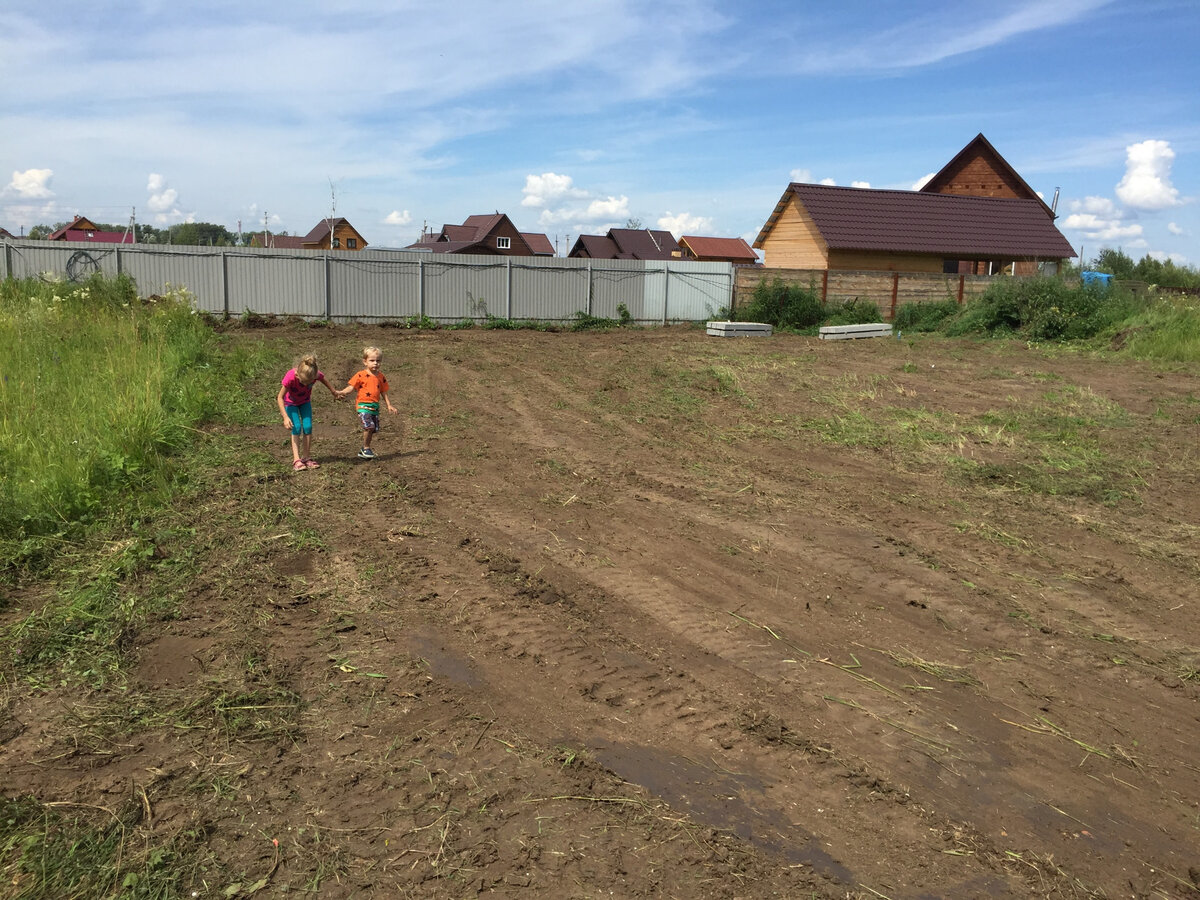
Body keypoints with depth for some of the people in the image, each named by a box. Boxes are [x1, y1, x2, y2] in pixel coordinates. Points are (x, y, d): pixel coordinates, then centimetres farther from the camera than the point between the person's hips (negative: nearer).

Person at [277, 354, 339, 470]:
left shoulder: (316, 374, -32)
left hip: (305, 401, 3)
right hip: (290, 402, -3)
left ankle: (306, 458, 0)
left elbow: (323, 380, -5)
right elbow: (280, 397, -30)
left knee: (308, 427, -9)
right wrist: (285, 417, -38)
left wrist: (333, 391, 13)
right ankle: (296, 460, -18)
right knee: (296, 428, -17)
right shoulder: (290, 377, -40)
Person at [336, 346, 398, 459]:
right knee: (369, 426, -21)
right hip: (363, 404, -6)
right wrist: (340, 392, -22)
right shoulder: (361, 375, -5)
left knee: (373, 429, 8)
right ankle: (366, 448, -1)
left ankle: (363, 452, 23)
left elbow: (383, 392, 17)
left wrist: (389, 405, 13)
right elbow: (351, 387, -7)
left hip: (375, 406, 6)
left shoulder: (380, 376, 10)